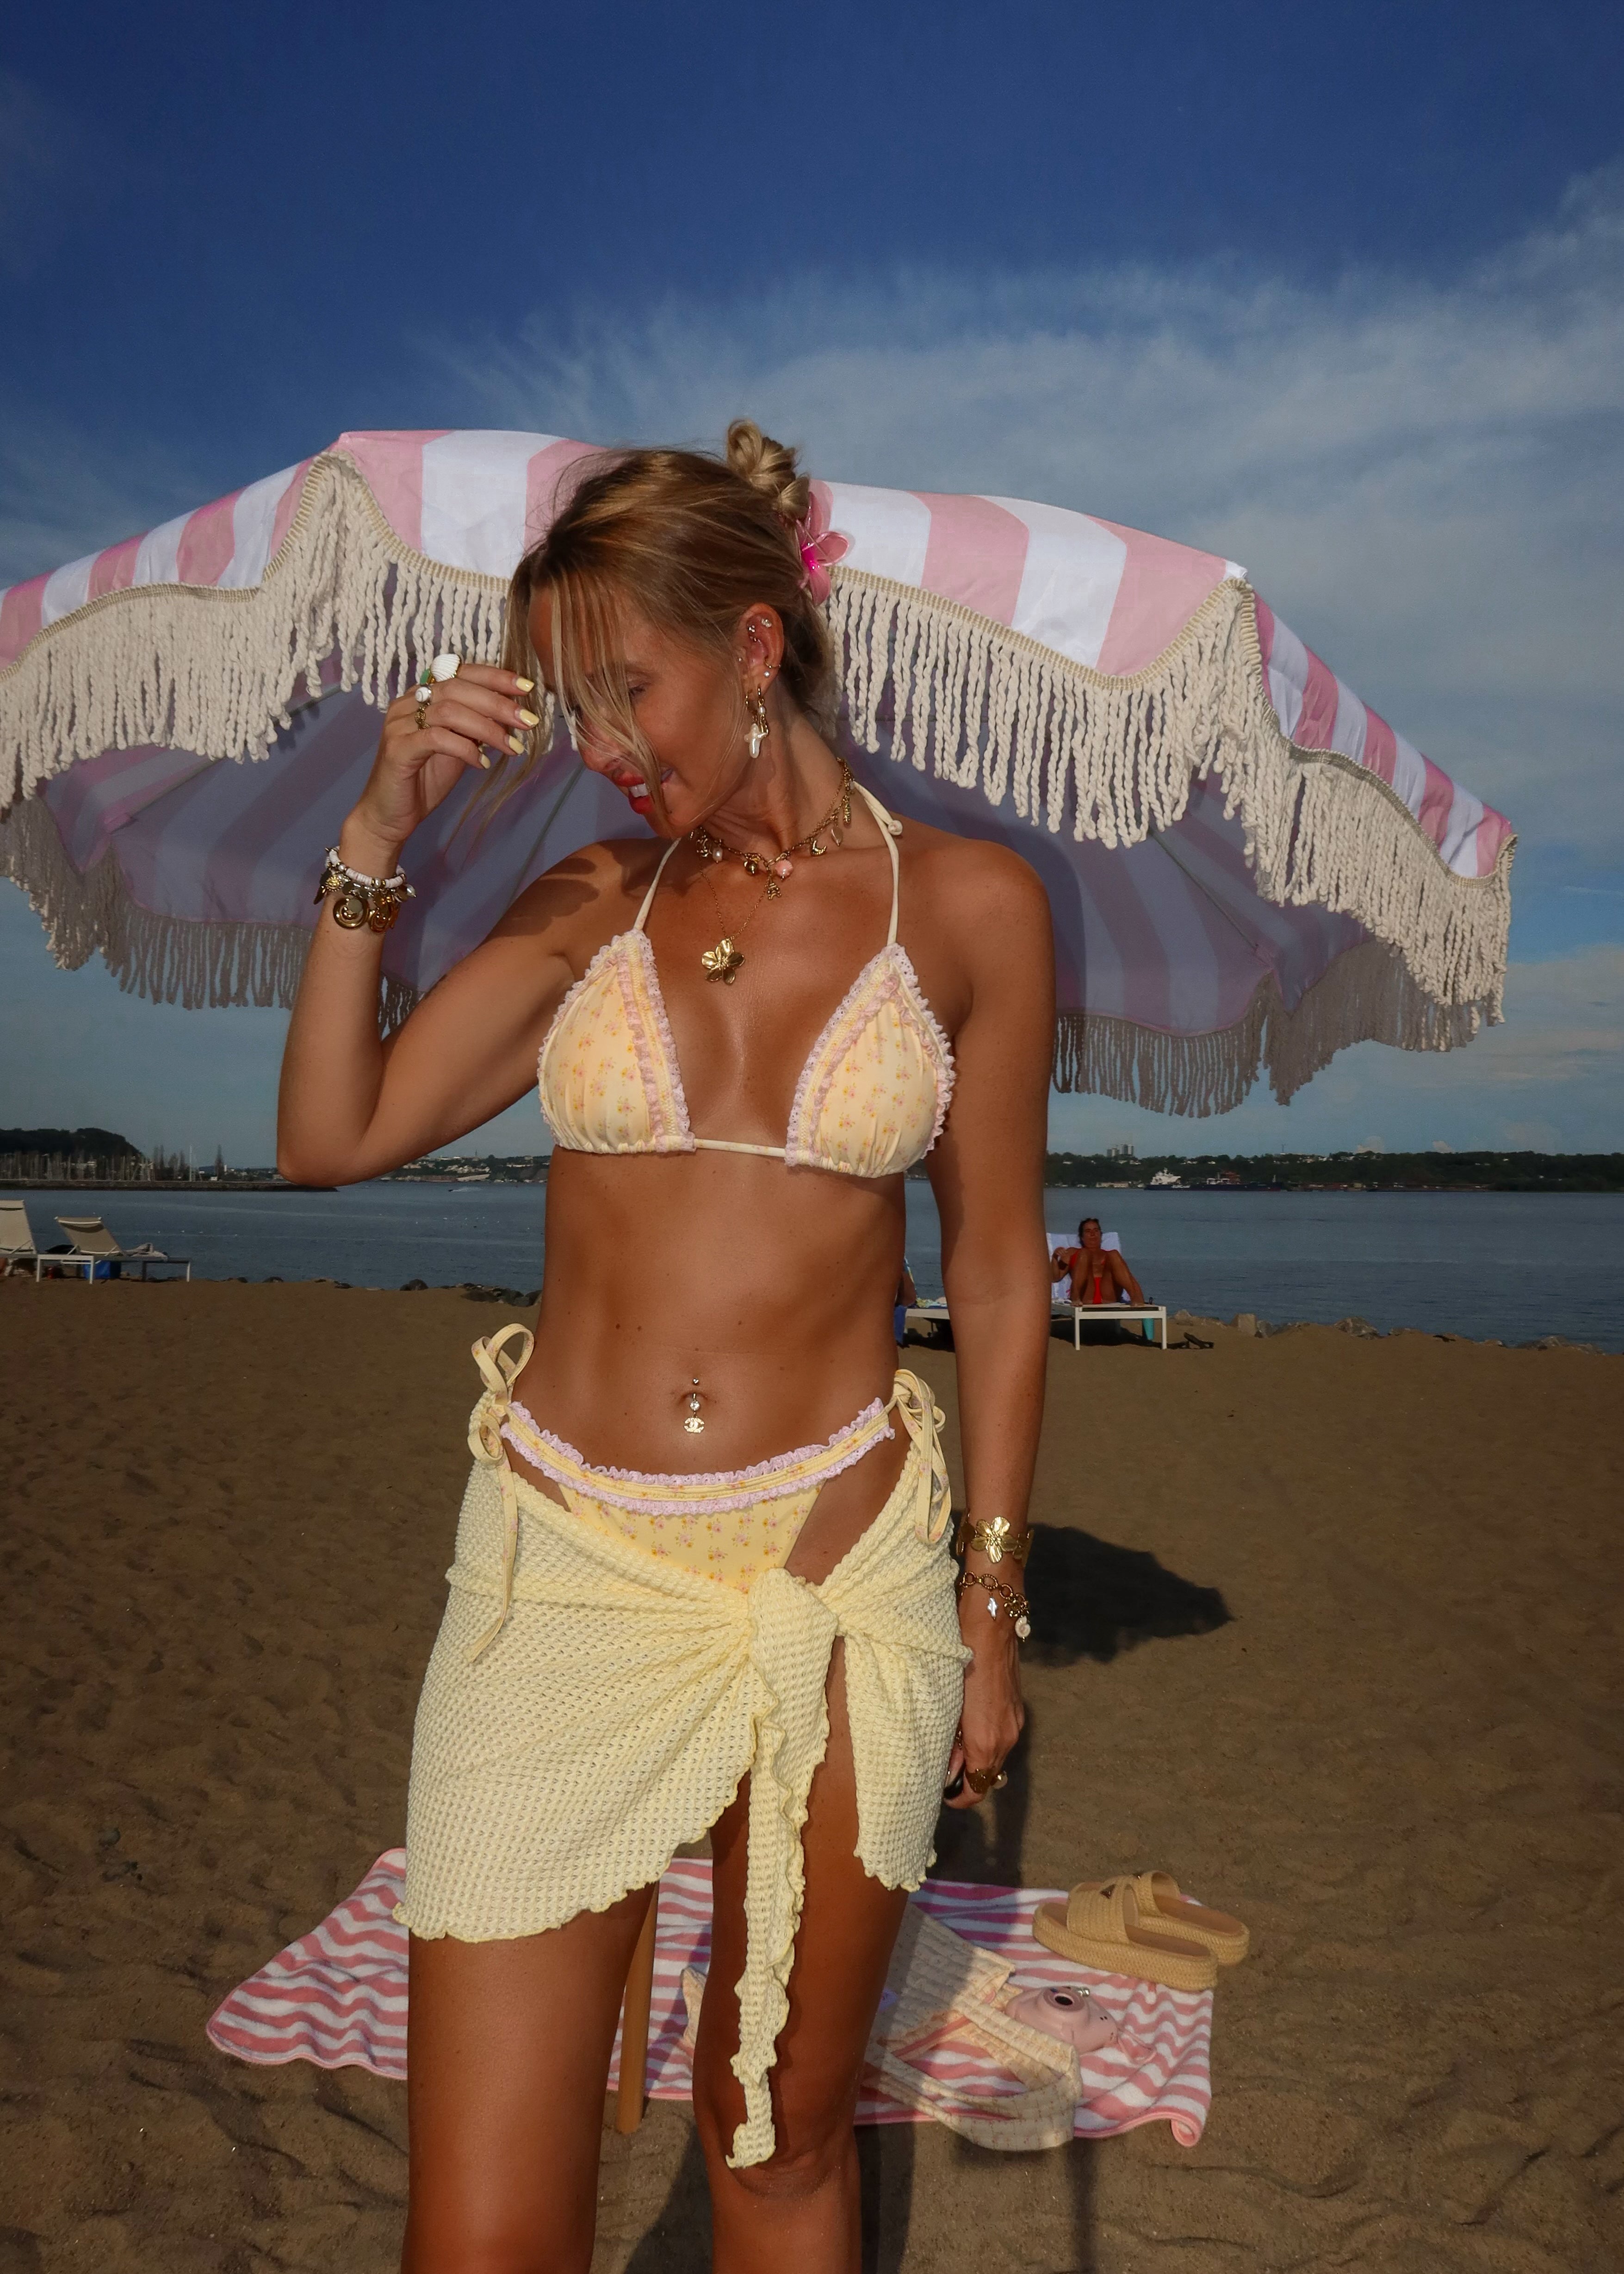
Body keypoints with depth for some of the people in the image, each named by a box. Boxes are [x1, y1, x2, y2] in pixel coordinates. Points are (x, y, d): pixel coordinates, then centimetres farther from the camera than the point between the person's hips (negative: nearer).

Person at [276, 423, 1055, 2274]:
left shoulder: (964, 904, 1)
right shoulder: (588, 904, 6)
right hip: (562, 1565, 1)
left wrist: (991, 1606, 5)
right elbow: (331, 1138, 3)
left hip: (841, 1572, -1)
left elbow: (999, 1283, 4)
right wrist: (377, 838, -4)